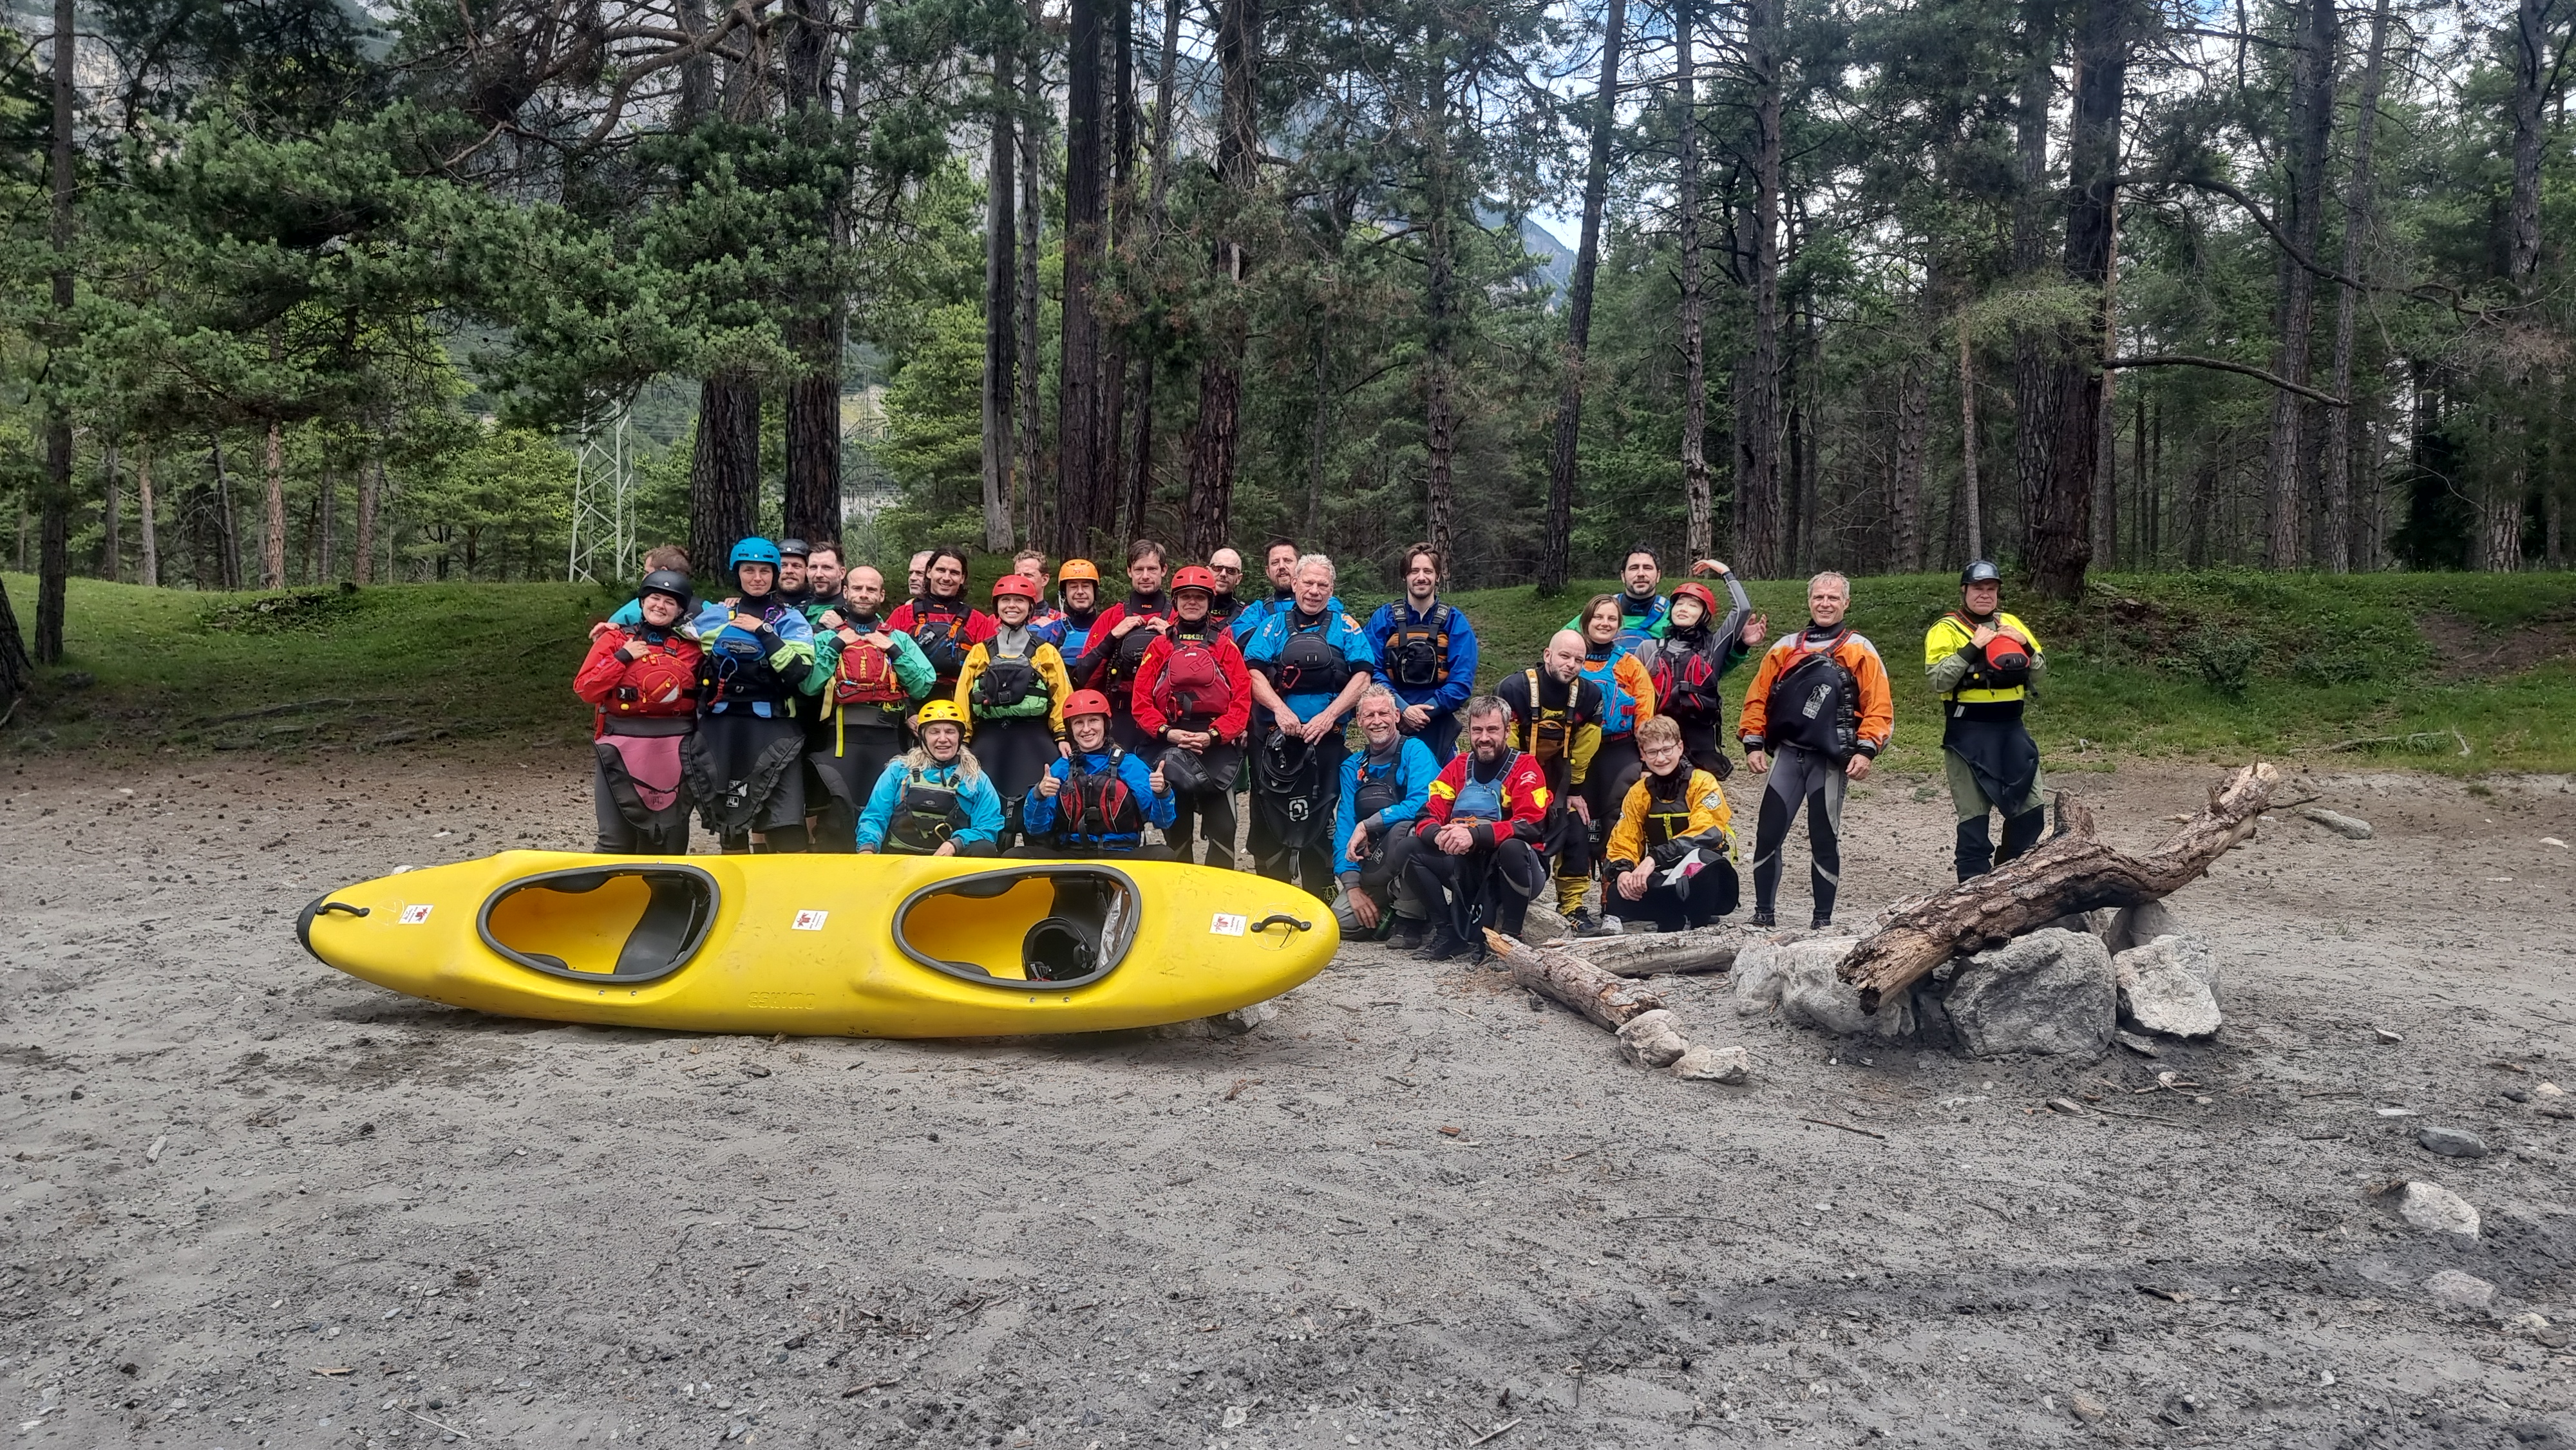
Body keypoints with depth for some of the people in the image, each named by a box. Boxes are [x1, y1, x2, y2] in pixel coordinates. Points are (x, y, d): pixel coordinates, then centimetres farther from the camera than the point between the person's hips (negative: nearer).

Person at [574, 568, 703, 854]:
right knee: (616, 839, -3)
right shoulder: (615, 640, 6)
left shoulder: (692, 646, 10)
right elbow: (585, 689, 0)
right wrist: (622, 658, -9)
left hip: (674, 748, 2)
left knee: (669, 838, 8)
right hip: (621, 747, -2)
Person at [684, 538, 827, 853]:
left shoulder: (790, 619, 4)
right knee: (728, 819, 11)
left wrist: (764, 632, -13)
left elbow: (800, 672, -12)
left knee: (787, 829, -12)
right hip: (719, 728, 4)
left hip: (772, 729, -3)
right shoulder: (713, 614, 13)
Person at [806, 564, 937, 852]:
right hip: (841, 739, -2)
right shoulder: (826, 637, 11)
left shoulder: (899, 639, 16)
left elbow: (923, 687, 2)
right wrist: (836, 644, -6)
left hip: (887, 739, 2)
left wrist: (894, 651, -3)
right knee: (837, 817, -3)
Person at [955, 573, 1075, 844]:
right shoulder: (980, 653, 14)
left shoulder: (1046, 652, 11)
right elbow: (963, 699, 9)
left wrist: (1062, 736, -7)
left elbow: (1061, 696, 4)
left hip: (1034, 742, -1)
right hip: (990, 741, 1)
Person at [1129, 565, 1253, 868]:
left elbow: (1242, 698, -1)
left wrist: (1213, 735, -12)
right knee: (1175, 830, 6)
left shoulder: (1225, 645, 8)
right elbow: (1141, 700, 4)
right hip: (1170, 746, 1)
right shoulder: (1160, 645, 11)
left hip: (1217, 746, -1)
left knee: (1222, 831, -6)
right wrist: (1167, 732, -10)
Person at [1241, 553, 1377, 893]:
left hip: (1326, 738, -1)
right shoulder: (1274, 625, 12)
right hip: (1276, 738, 1)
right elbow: (1253, 671, 0)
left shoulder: (1345, 627, 10)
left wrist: (1328, 715, -11)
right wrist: (1279, 708, -16)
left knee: (1318, 820, 1)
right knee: (1269, 816, -1)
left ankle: (1321, 897, 8)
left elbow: (1363, 676, 0)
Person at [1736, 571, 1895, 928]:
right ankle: (1763, 913, 9)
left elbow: (1879, 707, -3)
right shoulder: (1786, 648, 13)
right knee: (1768, 834, -1)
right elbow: (1758, 697, 11)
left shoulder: (1860, 651, 3)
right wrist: (1754, 744, 2)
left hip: (1831, 760, -3)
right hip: (1787, 754, 3)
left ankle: (1824, 919, 11)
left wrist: (1866, 751, -13)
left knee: (1824, 839, 3)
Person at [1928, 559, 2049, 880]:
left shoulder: (2011, 624, 13)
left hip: (2011, 728, 5)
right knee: (1974, 816, -2)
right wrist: (1972, 647, -21)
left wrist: (2026, 646, -5)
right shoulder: (1946, 629, -4)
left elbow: (2040, 673, 13)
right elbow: (1937, 680, -16)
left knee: (2031, 810, 7)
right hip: (1968, 733, -5)